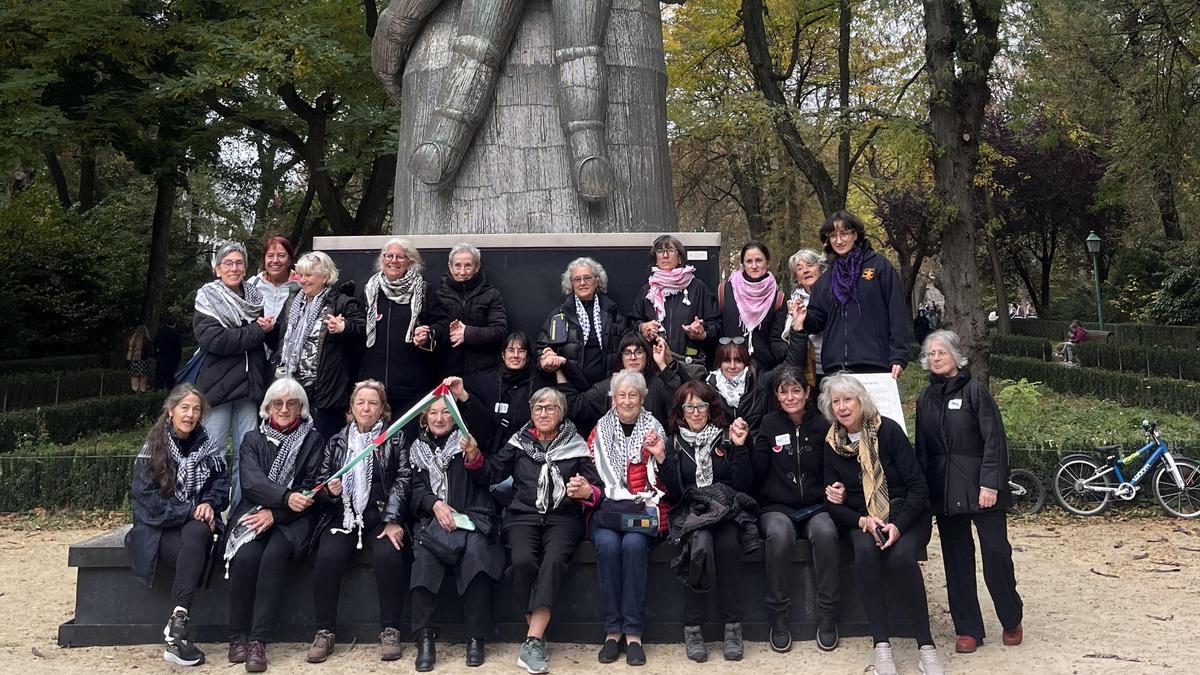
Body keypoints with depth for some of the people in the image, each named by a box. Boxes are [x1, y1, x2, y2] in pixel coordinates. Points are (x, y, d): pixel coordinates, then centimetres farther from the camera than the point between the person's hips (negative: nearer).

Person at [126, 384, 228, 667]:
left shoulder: (208, 447, 7)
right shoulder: (152, 448, -3)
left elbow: (221, 485, 8)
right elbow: (149, 501, -10)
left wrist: (209, 504, -14)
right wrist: (191, 511, -19)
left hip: (194, 523, 2)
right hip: (158, 528, -2)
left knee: (197, 535, -35)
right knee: (193, 552, -33)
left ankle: (177, 623, -39)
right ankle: (177, 632, -31)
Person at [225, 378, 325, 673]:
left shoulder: (313, 440, 7)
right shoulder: (253, 440, 11)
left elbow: (312, 489, -2)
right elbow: (251, 482, -6)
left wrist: (275, 513, -16)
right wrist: (286, 496, -25)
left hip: (293, 519, -1)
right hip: (254, 513, 2)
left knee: (274, 554, -31)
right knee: (247, 556, -29)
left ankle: (258, 640, -29)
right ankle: (238, 637, -17)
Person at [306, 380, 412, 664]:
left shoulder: (396, 438, 8)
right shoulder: (336, 442, 16)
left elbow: (403, 479, -3)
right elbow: (321, 483, 15)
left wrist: (393, 520, -15)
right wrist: (330, 491, -11)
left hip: (381, 516, -2)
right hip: (344, 516, 2)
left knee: (388, 555, -30)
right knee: (327, 558, -25)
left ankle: (390, 630, -17)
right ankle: (325, 632, -12)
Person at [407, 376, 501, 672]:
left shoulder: (467, 439, 14)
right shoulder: (418, 447, 21)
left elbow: (485, 425, -8)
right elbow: (416, 487, 11)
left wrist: (464, 397, -25)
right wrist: (435, 504, -11)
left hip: (471, 515, -1)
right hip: (433, 518, 2)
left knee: (475, 551, -32)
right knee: (424, 553, -30)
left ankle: (476, 637, -23)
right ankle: (425, 636, -24)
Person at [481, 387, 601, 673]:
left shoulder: (576, 446, 11)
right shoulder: (519, 442, 15)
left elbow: (596, 491, 6)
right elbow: (492, 472, 9)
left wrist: (586, 492, -17)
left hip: (562, 518, -1)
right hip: (523, 516, 1)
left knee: (554, 560, -32)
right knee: (523, 561, -30)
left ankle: (532, 642, -31)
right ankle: (538, 636, -15)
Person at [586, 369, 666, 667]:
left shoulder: (653, 428, 9)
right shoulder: (600, 430, 11)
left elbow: (663, 482, 5)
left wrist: (661, 455, -12)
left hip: (644, 510, -1)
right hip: (607, 509, 1)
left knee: (633, 543, -32)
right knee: (607, 544, -30)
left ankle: (633, 632, -25)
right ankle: (613, 629, -21)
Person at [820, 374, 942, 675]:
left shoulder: (888, 430, -9)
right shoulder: (832, 444, 1)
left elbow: (918, 486, -10)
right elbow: (833, 503, 2)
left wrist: (898, 525, -23)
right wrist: (863, 522, -17)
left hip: (905, 514, -2)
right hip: (862, 519, 2)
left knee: (901, 556, -32)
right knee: (865, 552, -31)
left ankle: (925, 644, -19)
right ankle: (881, 644, -26)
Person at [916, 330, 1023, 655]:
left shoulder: (975, 390, -5)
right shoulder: (925, 398, 10)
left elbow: (994, 440, -10)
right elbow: (922, 447, 11)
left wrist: (990, 483, -17)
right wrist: (923, 489, 5)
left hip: (979, 485, -4)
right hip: (944, 490, 4)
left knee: (995, 551, -2)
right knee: (957, 558, 7)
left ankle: (1011, 621, 19)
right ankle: (968, 629, 16)